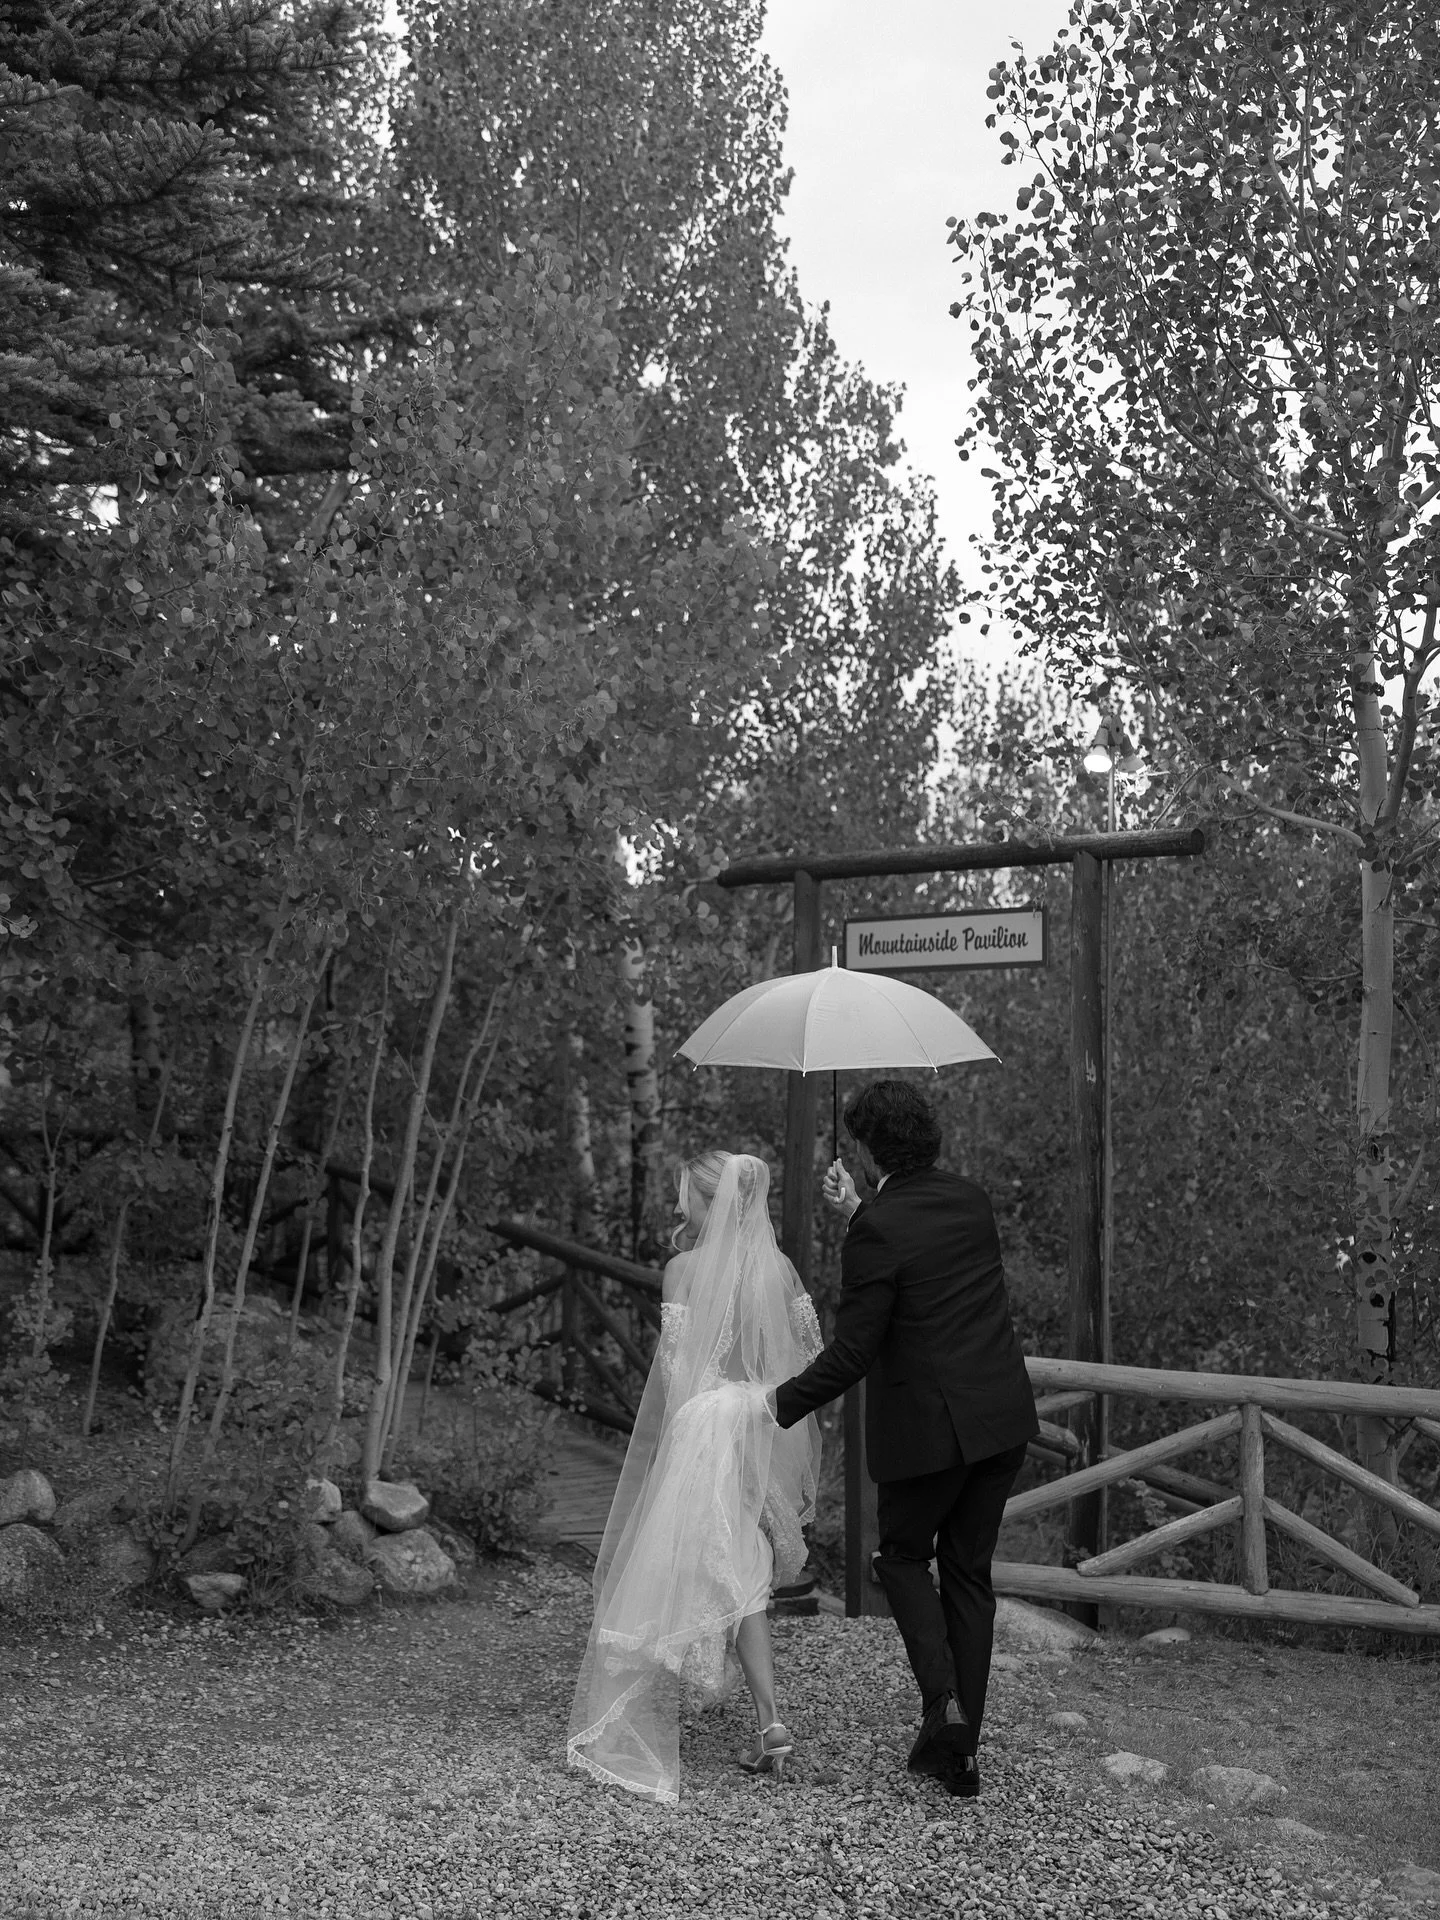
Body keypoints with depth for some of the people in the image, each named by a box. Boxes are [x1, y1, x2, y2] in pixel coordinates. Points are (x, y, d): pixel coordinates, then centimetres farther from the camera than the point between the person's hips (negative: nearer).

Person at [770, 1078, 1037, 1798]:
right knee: (969, 1569, 16)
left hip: (928, 1428, -6)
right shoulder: (971, 1199, 4)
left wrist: (782, 1404, -3)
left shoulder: (879, 1231, -17)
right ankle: (958, 1747, 23)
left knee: (902, 1557, 17)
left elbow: (852, 1353, -15)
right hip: (1003, 1419, 7)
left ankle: (942, 1699, 0)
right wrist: (857, 1211, 20)